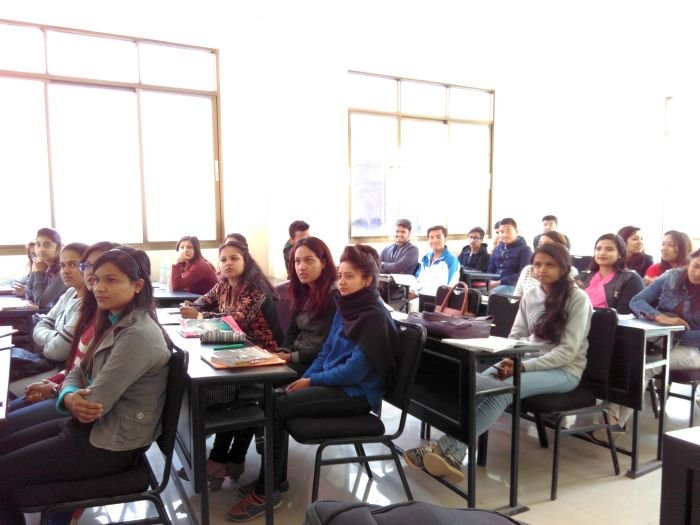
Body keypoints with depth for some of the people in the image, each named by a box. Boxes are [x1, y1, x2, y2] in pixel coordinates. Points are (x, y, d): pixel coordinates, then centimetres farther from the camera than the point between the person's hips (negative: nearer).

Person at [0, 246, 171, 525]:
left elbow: (95, 405, -26)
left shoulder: (138, 335, -27)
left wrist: (71, 400, -3)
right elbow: (78, 373, 7)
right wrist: (69, 397, -16)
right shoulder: (115, 323, 7)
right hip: (92, 427, 9)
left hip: (110, 444, -9)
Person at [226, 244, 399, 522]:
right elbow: (326, 352, 13)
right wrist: (304, 378, -2)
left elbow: (354, 371, -21)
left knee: (277, 408, -18)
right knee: (274, 399, -8)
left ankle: (265, 492, -5)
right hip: (335, 383, 8)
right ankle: (274, 478, 5)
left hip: (356, 393, -8)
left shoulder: (375, 317, -18)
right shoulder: (345, 308, 8)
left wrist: (311, 381, -13)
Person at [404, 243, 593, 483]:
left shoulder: (578, 299, -8)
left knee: (504, 388, -34)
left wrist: (524, 367, -24)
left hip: (564, 371, -5)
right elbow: (516, 336, 9)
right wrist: (509, 360, -13)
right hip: (530, 363, 5)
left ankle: (446, 447, -36)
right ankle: (453, 454, -38)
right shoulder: (530, 296, 9)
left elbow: (568, 350, -15)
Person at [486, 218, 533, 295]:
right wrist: (490, 282, -3)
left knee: (492, 293, -37)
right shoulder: (497, 249, 21)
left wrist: (500, 282, -17)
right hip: (495, 285, 6)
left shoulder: (524, 249, 2)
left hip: (513, 286, -5)